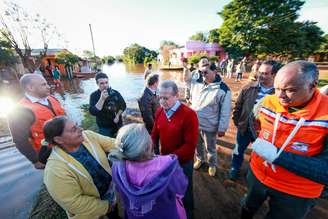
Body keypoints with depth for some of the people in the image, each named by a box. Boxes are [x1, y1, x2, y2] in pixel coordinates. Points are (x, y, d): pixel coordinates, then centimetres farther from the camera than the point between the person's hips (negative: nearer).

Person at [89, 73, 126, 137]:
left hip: (118, 125, 3)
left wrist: (118, 115, -8)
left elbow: (123, 105, 5)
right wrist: (102, 99, -32)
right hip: (104, 128, -2)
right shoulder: (94, 95, -11)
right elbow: (93, 112, -23)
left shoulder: (115, 93, -4)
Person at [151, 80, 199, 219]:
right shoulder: (159, 111, -7)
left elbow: (190, 145, -23)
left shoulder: (189, 114, -24)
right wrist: (153, 152, -12)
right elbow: (155, 134, 1)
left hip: (183, 162, -4)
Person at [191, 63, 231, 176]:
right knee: (197, 145, 26)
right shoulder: (196, 82, -6)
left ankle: (212, 165, 51)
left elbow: (225, 111, -14)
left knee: (210, 148, 20)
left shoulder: (223, 89, -18)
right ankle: (199, 159, 57)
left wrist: (222, 128, -11)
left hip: (209, 126, -4)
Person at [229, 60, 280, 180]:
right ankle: (235, 168, 46)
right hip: (244, 128, 2)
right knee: (238, 150, 20)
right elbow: (238, 106, -1)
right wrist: (237, 122, -1)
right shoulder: (249, 88, -9)